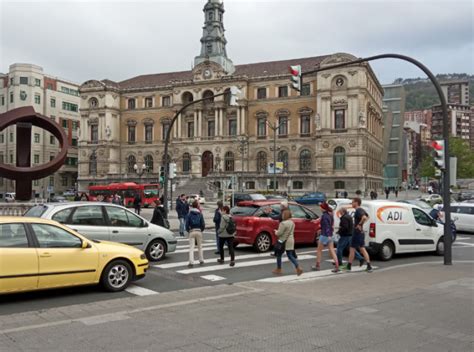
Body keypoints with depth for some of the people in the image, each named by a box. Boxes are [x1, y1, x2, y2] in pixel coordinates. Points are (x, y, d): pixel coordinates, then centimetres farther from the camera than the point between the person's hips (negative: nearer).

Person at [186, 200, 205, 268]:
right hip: (199, 231, 1)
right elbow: (203, 225, -3)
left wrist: (188, 230, 11)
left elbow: (187, 224, -5)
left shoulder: (189, 214, -1)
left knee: (191, 247, -2)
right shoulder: (200, 214, -1)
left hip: (192, 232, -1)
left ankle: (191, 262, -11)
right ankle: (201, 261, 23)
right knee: (200, 247, 15)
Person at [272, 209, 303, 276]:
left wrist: (276, 232, 2)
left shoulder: (283, 223, -20)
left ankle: (278, 270, 17)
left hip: (283, 242, -8)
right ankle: (298, 268, -3)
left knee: (279, 255, 9)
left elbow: (279, 233, -21)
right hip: (291, 241, 8)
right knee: (290, 256, 10)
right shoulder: (292, 222, 8)